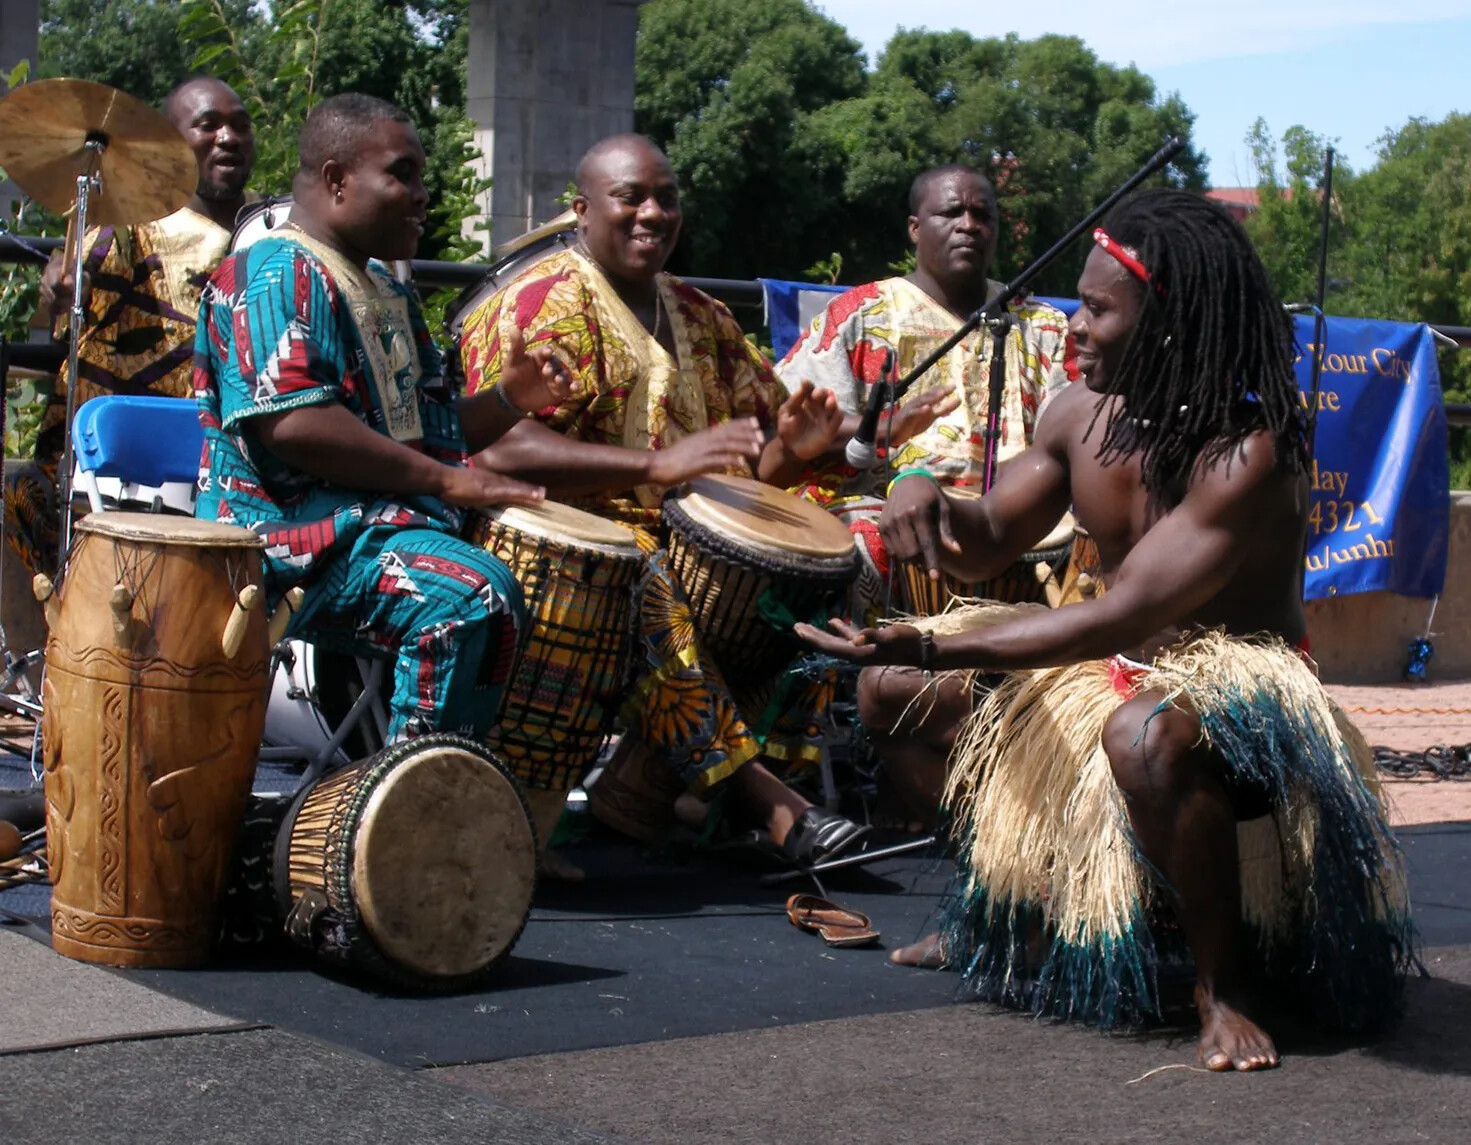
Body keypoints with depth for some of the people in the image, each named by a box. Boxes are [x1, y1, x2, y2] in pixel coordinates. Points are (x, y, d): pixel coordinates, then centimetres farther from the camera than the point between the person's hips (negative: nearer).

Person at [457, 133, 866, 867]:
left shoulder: (703, 319, 19)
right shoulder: (543, 304, -4)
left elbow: (754, 464, 20)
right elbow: (501, 447, -21)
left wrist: (790, 449, -7)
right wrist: (658, 464, -30)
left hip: (690, 534, 7)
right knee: (651, 592, -37)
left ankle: (644, 778, -21)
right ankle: (765, 798, -32)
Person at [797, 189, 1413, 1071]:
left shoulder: (1249, 454, -28)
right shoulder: (1082, 415, -4)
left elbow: (1124, 616, -34)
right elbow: (988, 546, 8)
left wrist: (929, 648, -37)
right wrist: (928, 499, -18)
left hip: (1239, 677, -8)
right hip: (1119, 668, 8)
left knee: (1147, 733, -44)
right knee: (892, 692, 6)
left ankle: (1224, 982, -18)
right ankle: (1012, 900, 23)